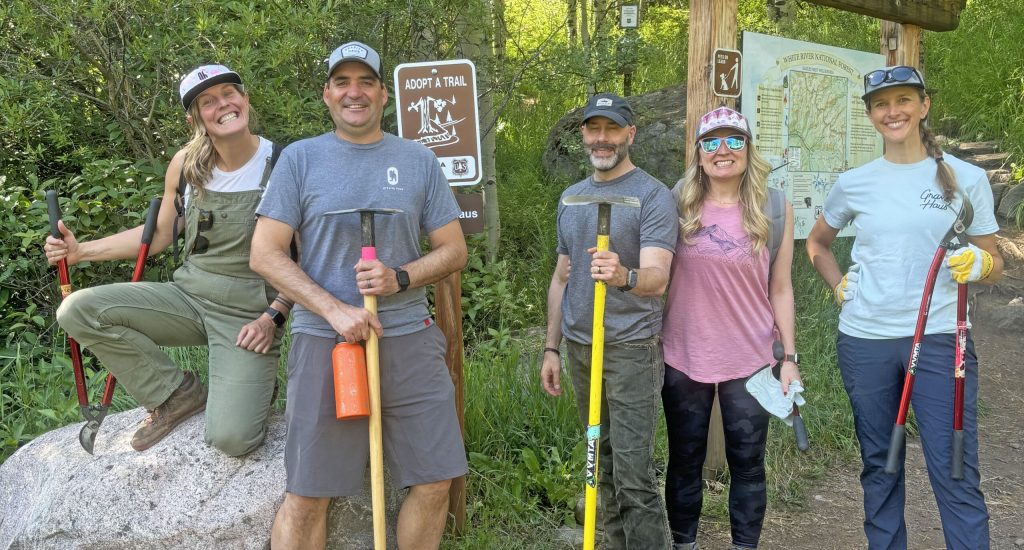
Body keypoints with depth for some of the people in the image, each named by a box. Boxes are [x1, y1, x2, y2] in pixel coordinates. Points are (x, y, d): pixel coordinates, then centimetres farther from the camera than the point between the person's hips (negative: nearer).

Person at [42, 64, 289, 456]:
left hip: (249, 316, -5)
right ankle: (176, 395, 2)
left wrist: (273, 317, -16)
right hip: (188, 295, 5)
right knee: (78, 309, -14)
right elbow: (159, 235, 14)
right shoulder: (186, 164, 0)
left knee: (230, 438, -23)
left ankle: (255, 384, 15)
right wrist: (81, 251, 6)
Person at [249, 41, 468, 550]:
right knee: (306, 495, 4)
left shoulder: (418, 160, 8)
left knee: (434, 482, 5)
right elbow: (265, 254, -3)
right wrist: (334, 309, -14)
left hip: (409, 338, 2)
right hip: (324, 340, -2)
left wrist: (400, 278, -11)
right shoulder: (300, 158, 2)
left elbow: (453, 250, 9)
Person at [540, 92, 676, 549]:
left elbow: (657, 278, -20)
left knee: (633, 475, -9)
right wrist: (551, 348, 14)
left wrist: (624, 276, -43)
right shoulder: (570, 198, 13)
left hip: (631, 347, -6)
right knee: (602, 466, 13)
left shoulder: (653, 196, -8)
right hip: (579, 347, 6)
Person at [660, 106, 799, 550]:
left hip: (749, 361, 0)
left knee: (747, 463, 9)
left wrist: (790, 357, 0)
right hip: (683, 359, 1)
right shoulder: (678, 203, -1)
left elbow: (781, 289, 3)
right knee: (684, 461, 13)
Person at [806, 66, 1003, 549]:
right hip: (864, 341, 2)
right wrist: (839, 286, 6)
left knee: (956, 474, -5)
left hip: (940, 337, -2)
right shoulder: (853, 184, 5)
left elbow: (994, 263, 5)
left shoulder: (966, 178, 0)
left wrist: (979, 264, -18)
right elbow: (816, 243, 22)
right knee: (879, 467, 13)